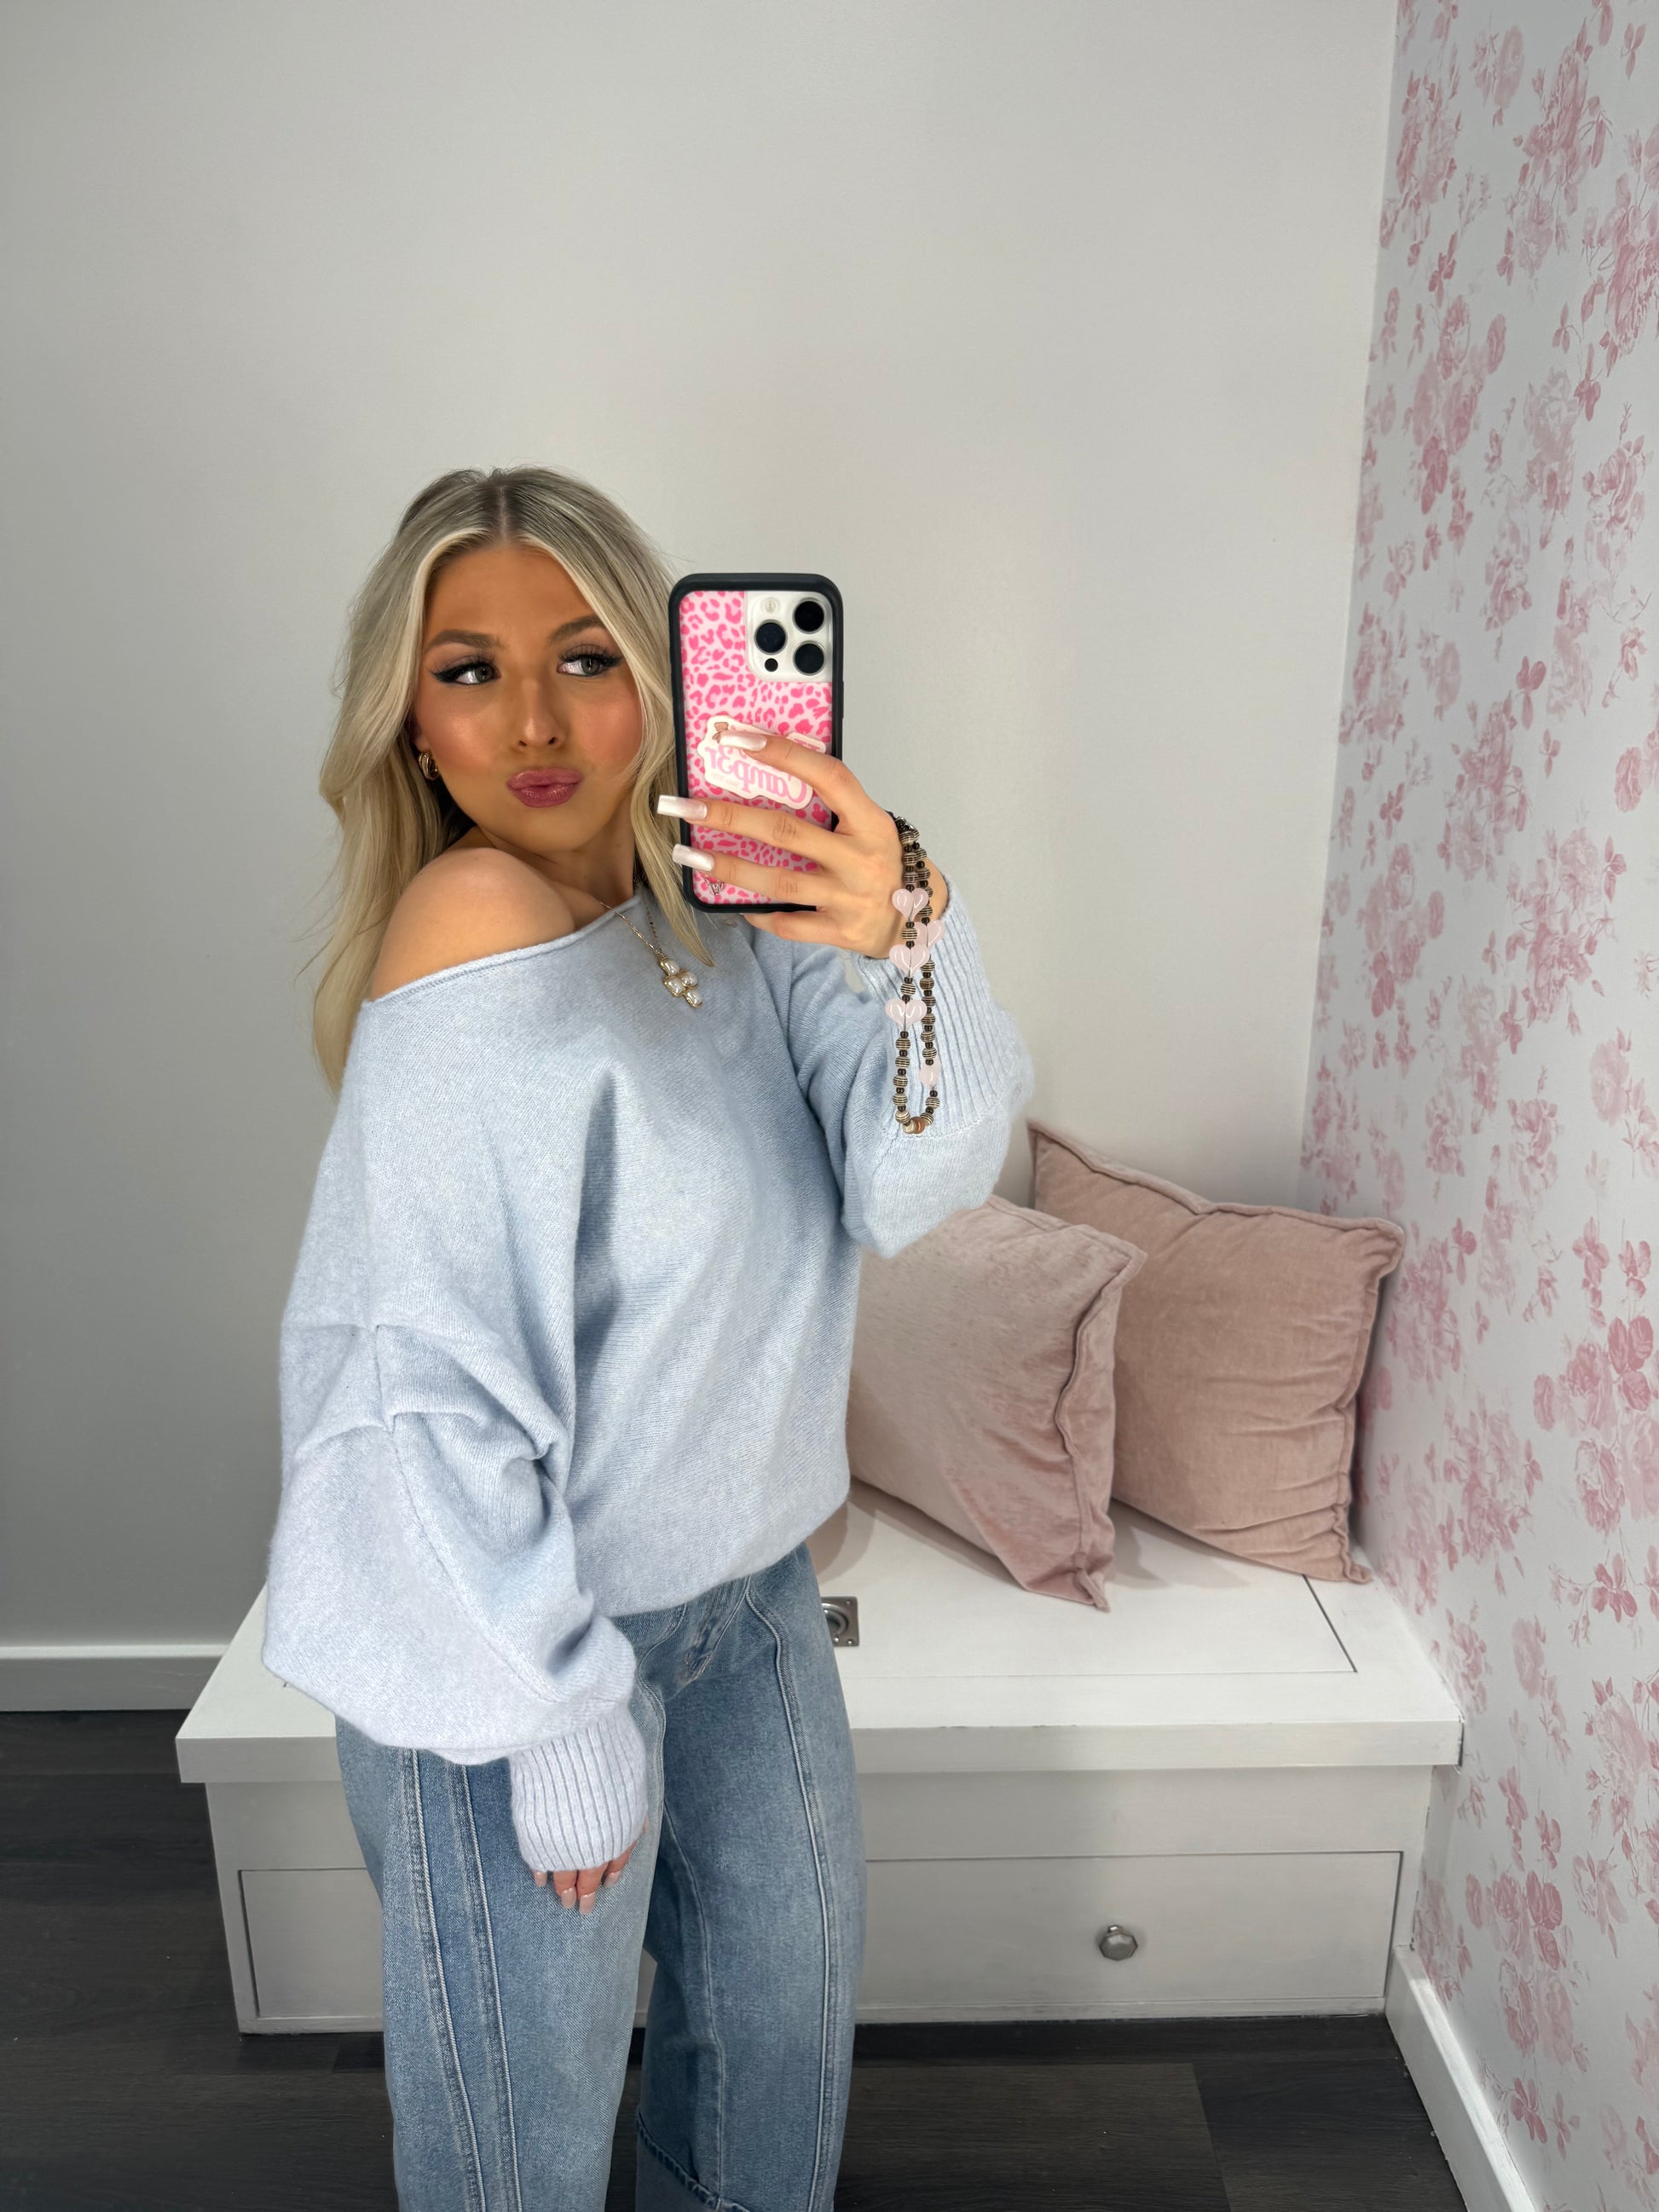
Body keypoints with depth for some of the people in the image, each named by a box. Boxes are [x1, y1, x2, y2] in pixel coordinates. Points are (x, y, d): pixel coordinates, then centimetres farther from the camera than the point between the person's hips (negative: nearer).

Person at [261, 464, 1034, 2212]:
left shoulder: (743, 899, -6)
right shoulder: (479, 930, -26)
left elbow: (917, 1179, -17)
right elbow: (432, 1397, -25)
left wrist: (907, 937, -36)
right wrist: (559, 1730, -18)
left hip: (749, 1577, 7)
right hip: (523, 1624, -6)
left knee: (788, 1985, 29)